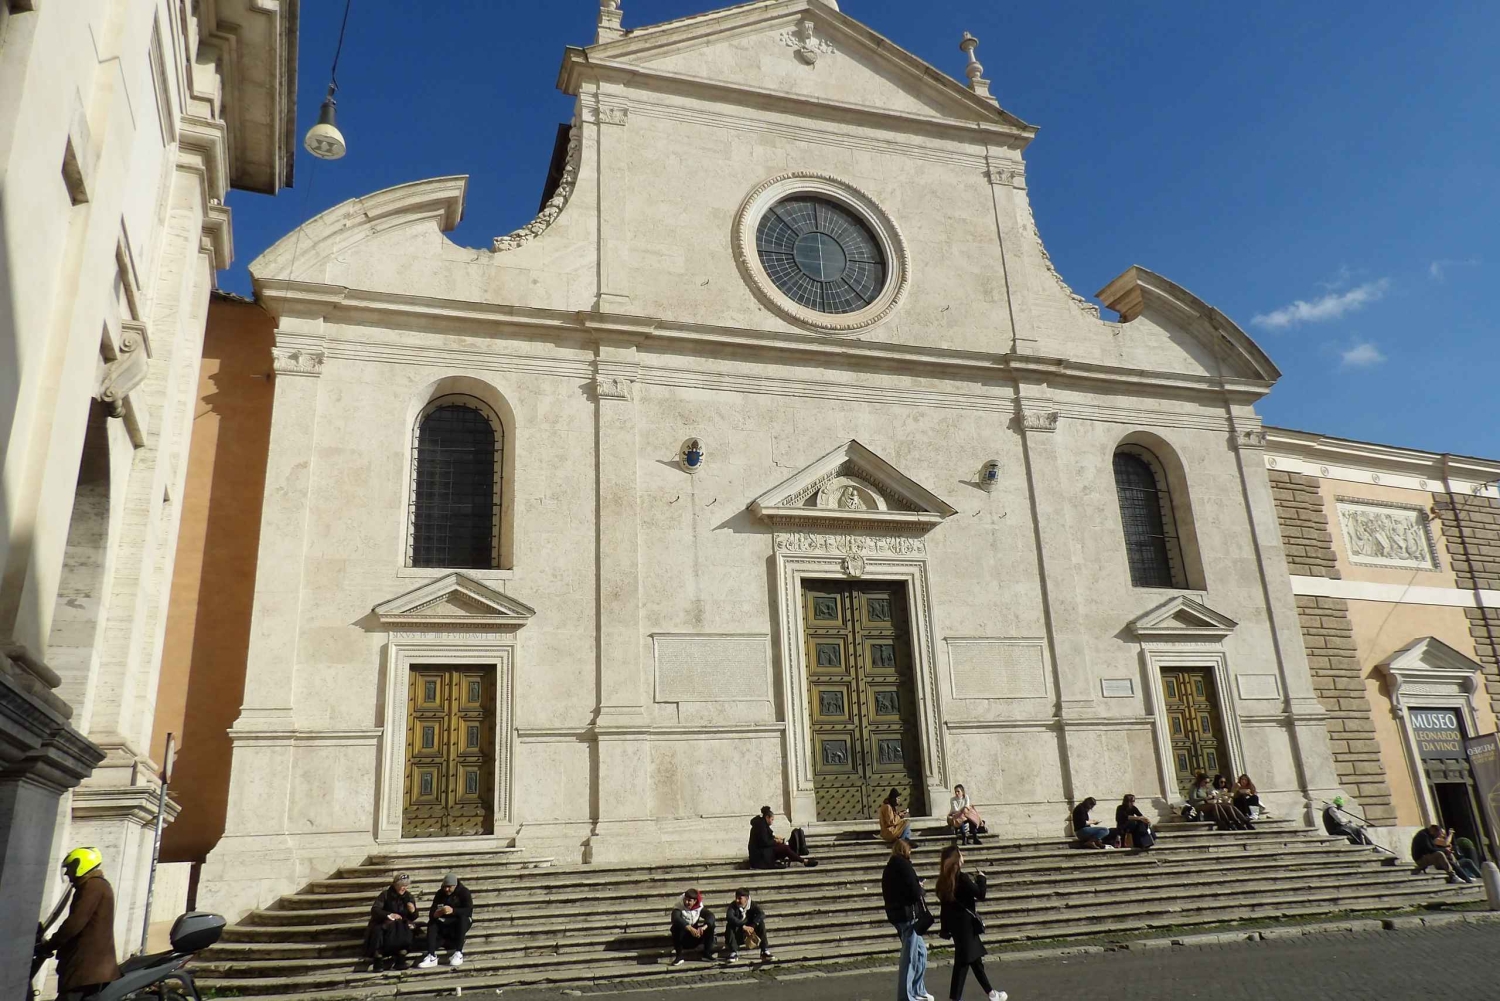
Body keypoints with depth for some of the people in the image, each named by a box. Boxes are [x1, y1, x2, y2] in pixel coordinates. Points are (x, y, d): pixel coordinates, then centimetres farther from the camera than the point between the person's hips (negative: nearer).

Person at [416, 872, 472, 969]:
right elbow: (431, 913, -9)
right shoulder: (440, 894, -1)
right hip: (445, 923, 4)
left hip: (461, 923, -4)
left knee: (463, 918, -35)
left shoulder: (464, 892, -11)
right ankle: (431, 956, -36)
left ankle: (458, 953, -36)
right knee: (431, 923, -22)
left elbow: (469, 910, -25)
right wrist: (435, 914, -35)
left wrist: (453, 910, -40)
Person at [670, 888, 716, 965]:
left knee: (710, 925, -18)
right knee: (677, 926, -33)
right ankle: (679, 956, -20)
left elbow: (710, 915, -24)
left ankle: (707, 953, -8)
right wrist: (690, 929, -53)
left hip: (694, 939, 3)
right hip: (682, 939, -2)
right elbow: (676, 919, -41)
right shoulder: (678, 907, -20)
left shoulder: (699, 907, -9)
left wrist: (704, 926, -44)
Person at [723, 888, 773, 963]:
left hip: (748, 935, 1)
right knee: (730, 925, -30)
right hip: (736, 936, -1)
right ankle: (734, 953, -26)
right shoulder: (733, 906, -14)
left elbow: (762, 914, -27)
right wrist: (743, 926, -44)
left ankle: (765, 952, -18)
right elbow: (729, 917, -36)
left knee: (761, 923, -21)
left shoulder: (752, 905, -8)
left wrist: (752, 926, -42)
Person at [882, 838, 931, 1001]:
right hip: (909, 914, -9)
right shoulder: (904, 865, -15)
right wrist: (922, 890, 3)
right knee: (909, 957, -1)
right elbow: (915, 892, -20)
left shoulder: (889, 867, 11)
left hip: (895, 913, 9)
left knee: (920, 951, 19)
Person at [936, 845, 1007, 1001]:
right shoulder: (962, 877, -19)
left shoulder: (944, 880, 4)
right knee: (963, 961, -1)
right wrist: (981, 879, 1)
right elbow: (980, 894, -15)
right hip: (965, 924, -8)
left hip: (955, 924, 8)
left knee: (975, 959, 19)